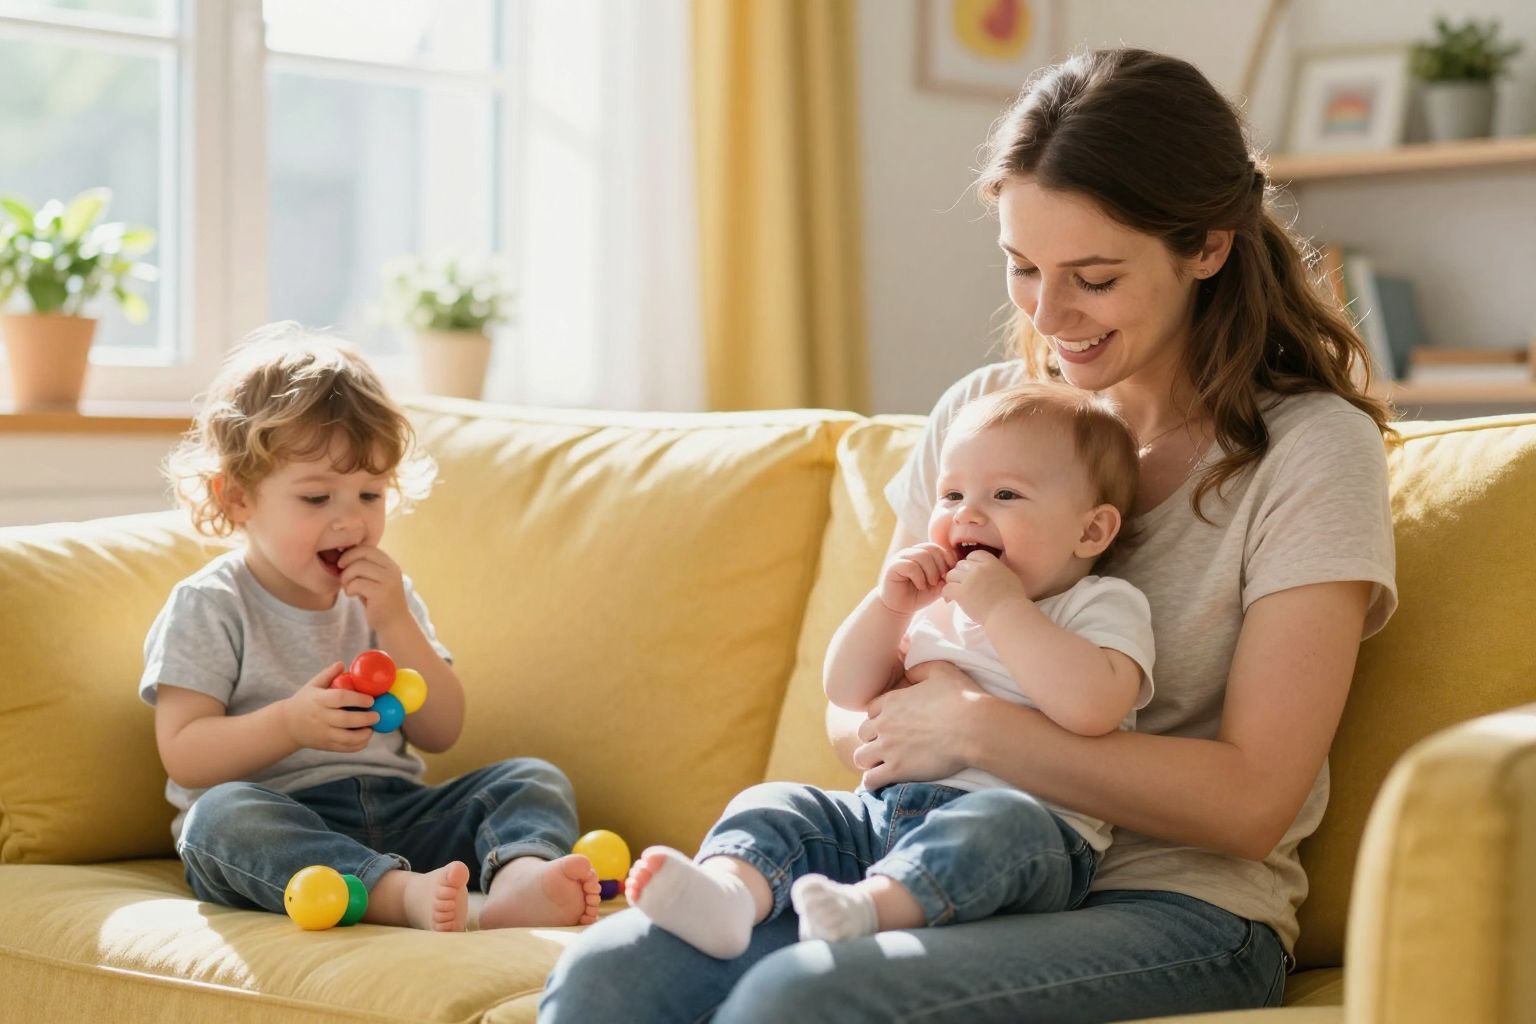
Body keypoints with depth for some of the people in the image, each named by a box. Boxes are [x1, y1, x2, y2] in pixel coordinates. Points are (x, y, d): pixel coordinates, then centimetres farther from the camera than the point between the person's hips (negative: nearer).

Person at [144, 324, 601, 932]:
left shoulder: (384, 597, 15)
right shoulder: (207, 608, 1)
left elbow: (440, 734, 8)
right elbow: (183, 755, -8)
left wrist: (395, 622, -5)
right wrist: (290, 724, -24)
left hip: (395, 814, 5)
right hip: (282, 831, -4)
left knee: (534, 781, -13)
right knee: (221, 813, -36)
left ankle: (519, 878, -49)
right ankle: (402, 895, -57)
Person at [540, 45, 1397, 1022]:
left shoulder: (1311, 447, -4)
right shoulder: (979, 413, 12)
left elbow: (1253, 800, -11)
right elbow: (854, 708, 15)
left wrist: (976, 727, -14)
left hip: (1176, 912, -5)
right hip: (950, 857, 5)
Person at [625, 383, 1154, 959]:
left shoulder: (1106, 605, 2)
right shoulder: (936, 604, 23)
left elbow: (1092, 708, -20)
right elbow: (848, 694, 19)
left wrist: (1003, 607, -15)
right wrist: (888, 605, 4)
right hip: (885, 812, 6)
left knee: (1005, 819, -38)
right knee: (774, 803, -11)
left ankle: (871, 906, -59)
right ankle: (731, 891, -42)